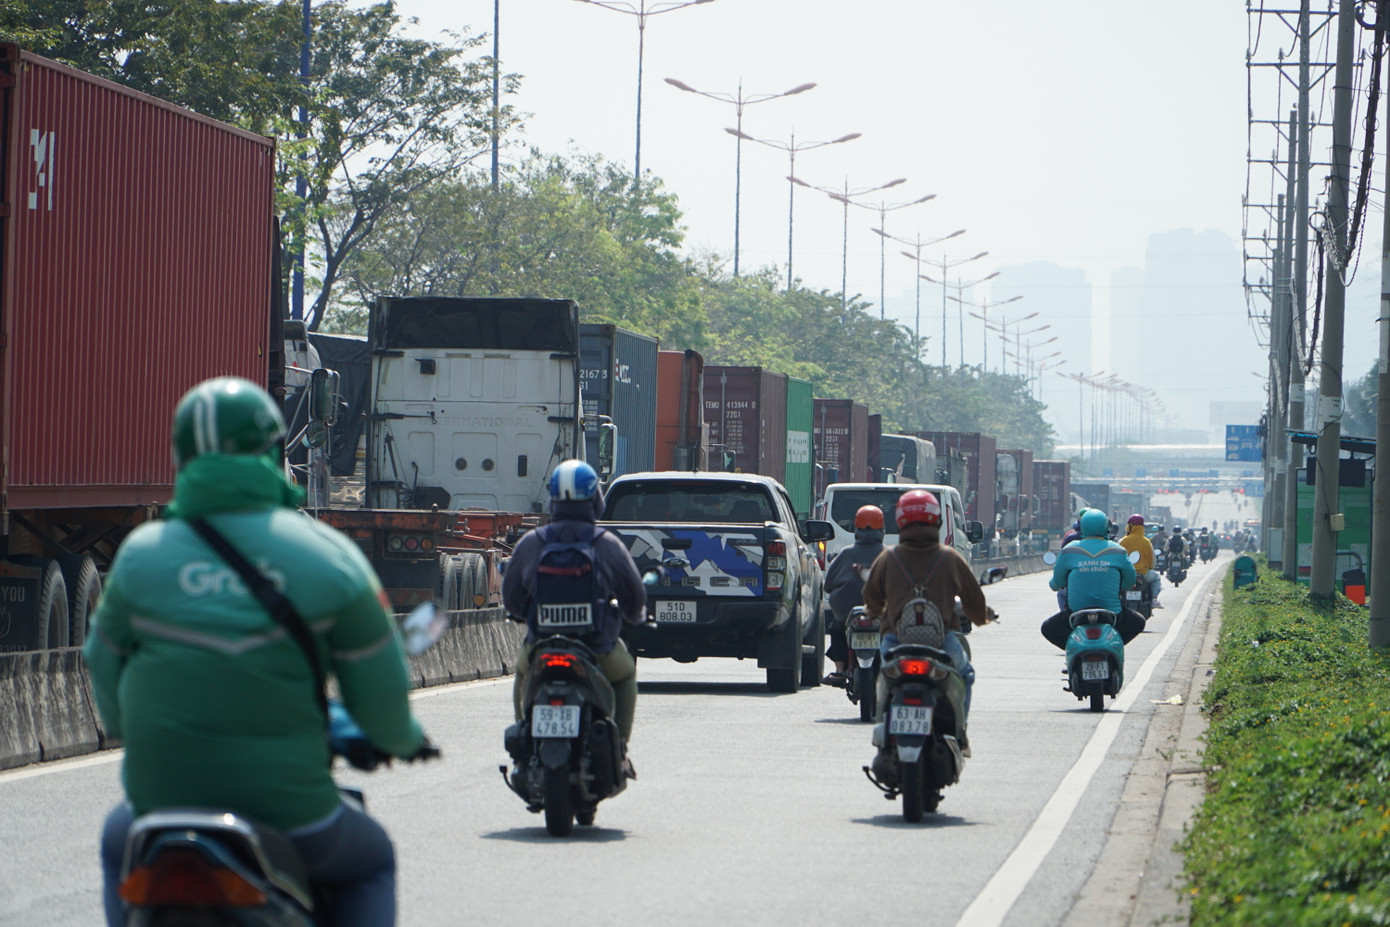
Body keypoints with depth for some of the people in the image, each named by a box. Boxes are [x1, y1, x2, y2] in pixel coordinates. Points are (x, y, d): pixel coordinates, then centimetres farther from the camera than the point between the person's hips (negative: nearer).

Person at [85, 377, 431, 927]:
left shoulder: (140, 555, 0)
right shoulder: (328, 556, -5)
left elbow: (106, 672, 11)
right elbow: (379, 690, -1)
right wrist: (402, 738, 22)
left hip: (163, 796, 2)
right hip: (291, 810, -1)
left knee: (119, 844, 36)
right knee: (370, 862, 29)